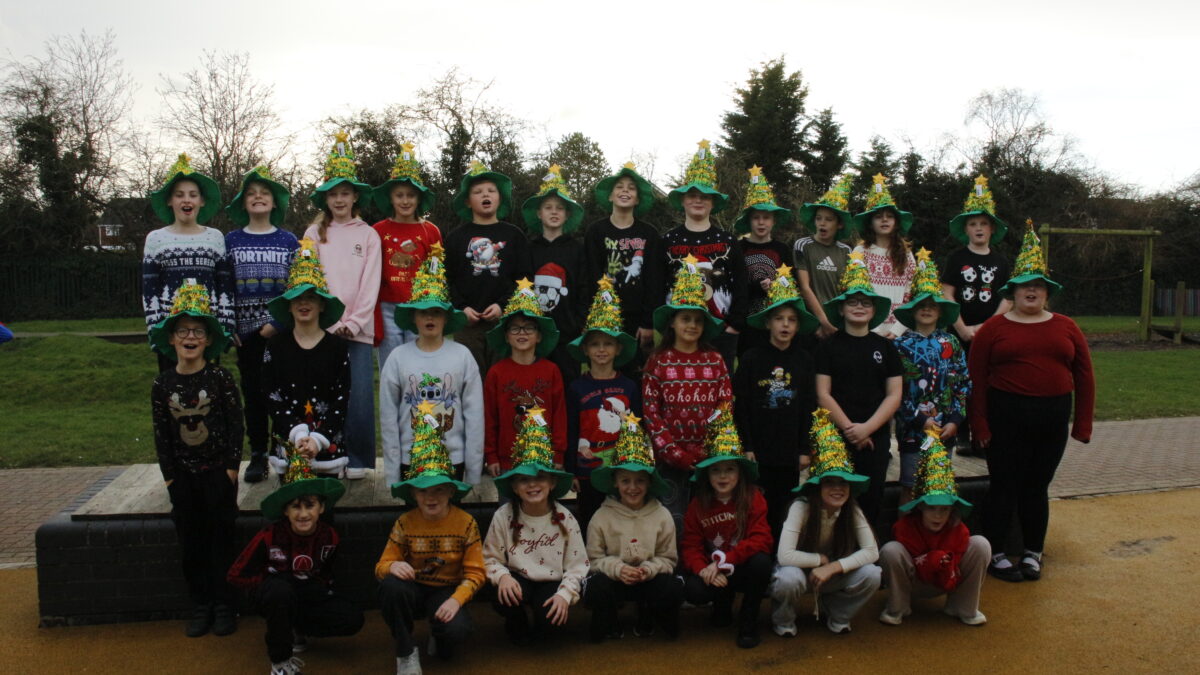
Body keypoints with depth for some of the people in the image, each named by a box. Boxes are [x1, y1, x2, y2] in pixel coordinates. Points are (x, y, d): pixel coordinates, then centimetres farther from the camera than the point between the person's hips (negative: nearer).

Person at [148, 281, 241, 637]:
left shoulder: (220, 378, -6)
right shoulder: (163, 384, 1)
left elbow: (236, 424, -5)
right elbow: (161, 433, 3)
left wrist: (231, 467, -8)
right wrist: (169, 475, 0)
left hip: (218, 471, -3)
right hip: (183, 474, 3)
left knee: (221, 539, 3)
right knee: (190, 542, 9)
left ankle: (224, 607, 14)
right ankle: (200, 607, 20)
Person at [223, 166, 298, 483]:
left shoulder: (288, 241, 4)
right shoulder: (231, 241, 7)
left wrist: (277, 323, -12)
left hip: (282, 329, -1)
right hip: (246, 332, 1)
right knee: (253, 391, 6)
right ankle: (258, 455, 15)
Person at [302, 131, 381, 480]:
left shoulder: (368, 235, 8)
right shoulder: (314, 233, 9)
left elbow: (370, 284, 3)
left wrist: (355, 321, -8)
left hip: (358, 327, 0)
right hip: (322, 326, 0)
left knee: (359, 394, -5)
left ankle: (357, 460, 7)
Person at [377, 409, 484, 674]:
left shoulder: (466, 523, -9)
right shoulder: (404, 523, -6)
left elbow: (475, 573, -8)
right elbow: (382, 564, -5)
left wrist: (456, 600, -26)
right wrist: (392, 566, -31)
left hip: (448, 591, -1)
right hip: (414, 589, 1)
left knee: (456, 632, -33)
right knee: (391, 585, -35)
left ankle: (439, 642, 9)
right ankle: (406, 652, -13)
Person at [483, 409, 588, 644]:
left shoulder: (564, 518, -9)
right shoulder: (503, 516, -9)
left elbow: (577, 565, -8)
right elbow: (490, 558, -4)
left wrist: (565, 594, -23)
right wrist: (502, 576, -26)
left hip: (552, 582, 0)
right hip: (519, 579, 0)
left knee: (549, 617, -29)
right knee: (503, 598, -33)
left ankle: (538, 633, 13)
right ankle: (517, 627, 7)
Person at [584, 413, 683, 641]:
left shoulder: (662, 515, -2)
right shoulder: (602, 516, -5)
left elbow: (668, 558, -1)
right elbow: (594, 558, -5)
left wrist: (650, 569, -22)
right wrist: (617, 569, -24)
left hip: (650, 579, 1)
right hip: (613, 578, -1)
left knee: (673, 588, -29)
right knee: (596, 587, -34)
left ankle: (646, 621, 7)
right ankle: (607, 627, 2)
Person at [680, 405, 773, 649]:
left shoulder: (753, 498, -10)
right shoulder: (698, 505, -3)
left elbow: (760, 540, -20)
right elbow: (690, 546, -6)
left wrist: (722, 561, -27)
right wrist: (704, 569, -28)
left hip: (744, 569, -2)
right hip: (713, 573, 2)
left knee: (761, 561, -35)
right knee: (693, 591, -29)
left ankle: (749, 619, -8)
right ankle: (723, 601, 11)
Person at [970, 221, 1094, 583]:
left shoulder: (1066, 328, 7)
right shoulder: (994, 328, -2)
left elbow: (1084, 376, 8)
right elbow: (976, 378, -4)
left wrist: (1083, 424, 4)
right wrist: (980, 424, -9)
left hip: (1053, 418, 3)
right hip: (1006, 416, -2)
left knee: (1037, 486, 12)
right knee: (1004, 485, 3)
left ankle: (1034, 554, 25)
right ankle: (994, 555, 15)